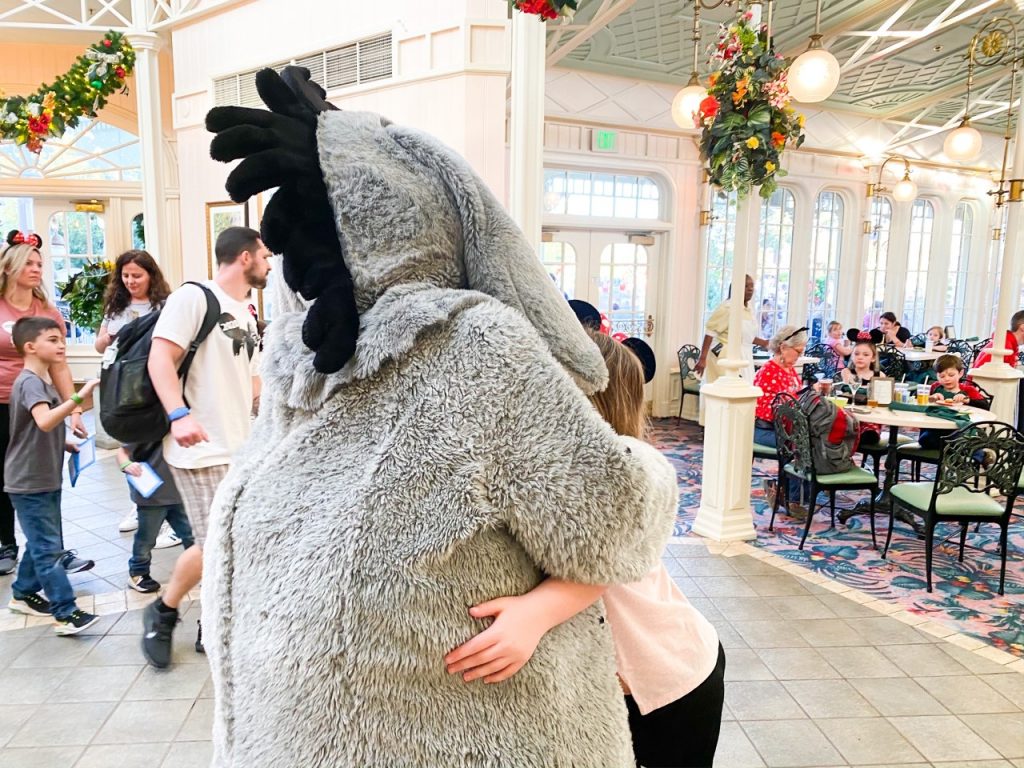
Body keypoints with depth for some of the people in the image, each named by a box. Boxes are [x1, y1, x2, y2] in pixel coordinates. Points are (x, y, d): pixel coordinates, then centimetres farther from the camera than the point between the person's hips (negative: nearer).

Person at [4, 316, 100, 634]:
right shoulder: (30, 382, -19)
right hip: (29, 482, -10)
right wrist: (79, 397, -47)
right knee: (48, 548, -7)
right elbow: (44, 421, -39)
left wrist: (65, 444, 11)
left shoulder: (44, 381, 13)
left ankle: (23, 594, 34)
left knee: (41, 543, 19)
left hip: (46, 479, 10)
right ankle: (66, 614, -5)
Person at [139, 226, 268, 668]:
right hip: (202, 449, -8)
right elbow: (160, 357, -18)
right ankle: (162, 613, 19)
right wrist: (178, 415, -31)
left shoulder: (246, 315, 19)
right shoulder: (194, 297, -8)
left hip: (240, 448, 9)